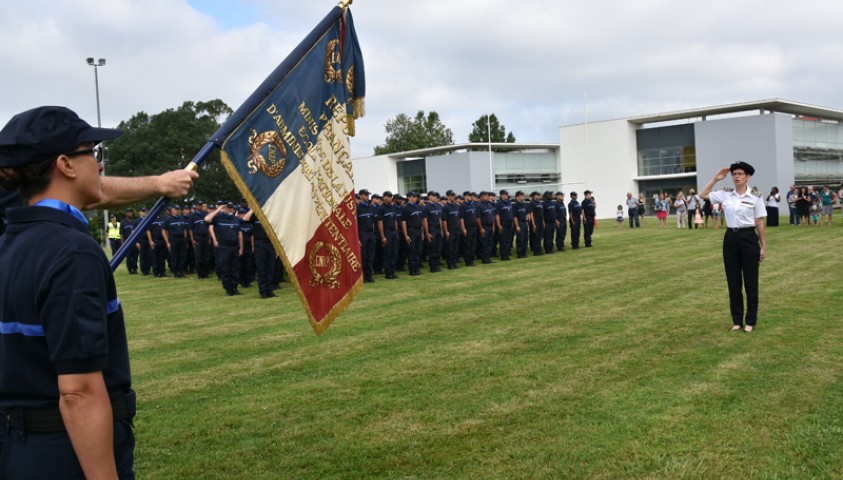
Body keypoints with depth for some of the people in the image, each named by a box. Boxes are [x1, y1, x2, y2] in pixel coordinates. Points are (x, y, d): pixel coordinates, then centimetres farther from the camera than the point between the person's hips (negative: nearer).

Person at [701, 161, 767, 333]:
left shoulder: (755, 198, -4)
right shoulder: (725, 195, 4)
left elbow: (760, 225, -2)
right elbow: (703, 195, 11)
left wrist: (763, 247, -4)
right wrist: (716, 178, 4)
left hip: (748, 238, -3)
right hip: (730, 239, 3)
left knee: (750, 281, 4)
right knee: (733, 281, 8)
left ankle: (750, 321, 15)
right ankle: (737, 320, 18)